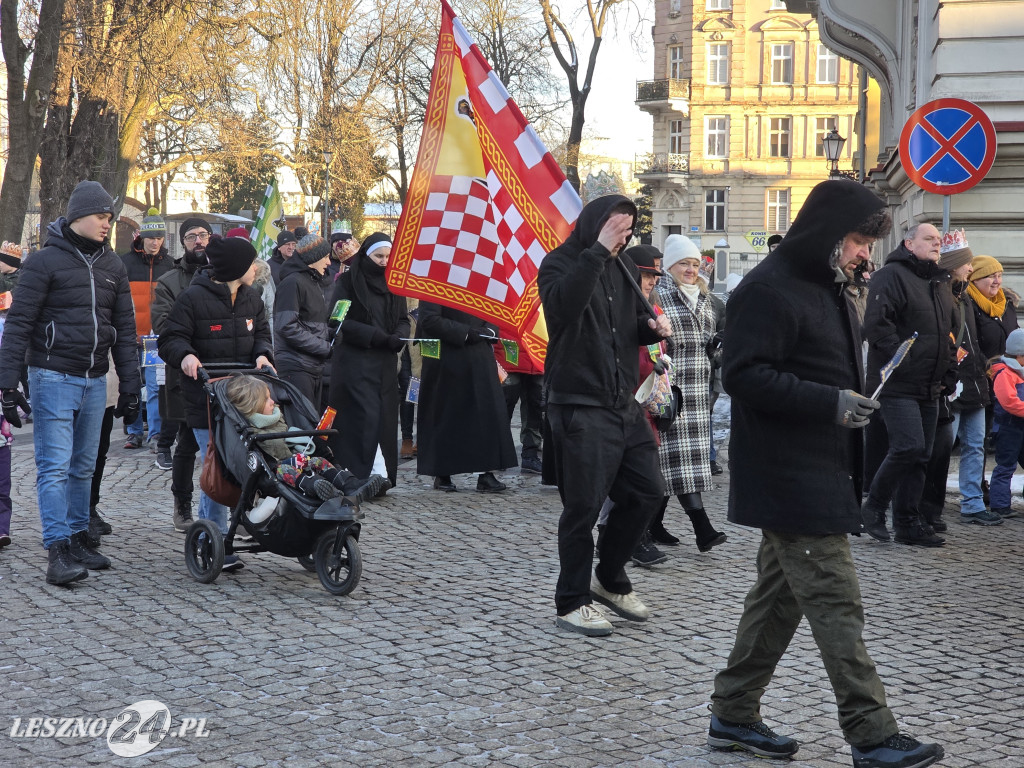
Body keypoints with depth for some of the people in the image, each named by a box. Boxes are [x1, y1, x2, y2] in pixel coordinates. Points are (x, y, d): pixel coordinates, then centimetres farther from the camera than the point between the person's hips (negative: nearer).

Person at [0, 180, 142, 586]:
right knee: (55, 465, -8)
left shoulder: (112, 265, 12)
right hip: (54, 377, -6)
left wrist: (131, 386, 12)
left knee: (84, 465, 11)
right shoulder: (45, 260, -6)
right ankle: (58, 551, -11)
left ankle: (78, 538, 21)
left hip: (95, 381, 6)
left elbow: (124, 328, 15)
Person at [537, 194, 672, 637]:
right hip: (580, 406, -8)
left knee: (646, 492, 10)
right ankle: (572, 603, 9)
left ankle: (610, 580, 28)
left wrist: (651, 326, 5)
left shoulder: (623, 268, 16)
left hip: (623, 402, 8)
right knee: (584, 505, -4)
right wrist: (598, 251, -28)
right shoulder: (561, 264, -7)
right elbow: (564, 305, -29)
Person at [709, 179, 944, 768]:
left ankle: (734, 716, 24)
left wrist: (855, 401, 9)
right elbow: (744, 376, -22)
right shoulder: (770, 289, -16)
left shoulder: (829, 288, 16)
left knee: (780, 596, 14)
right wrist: (831, 403, -25)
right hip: (792, 479, -10)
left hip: (822, 473, 10)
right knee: (837, 604, -8)